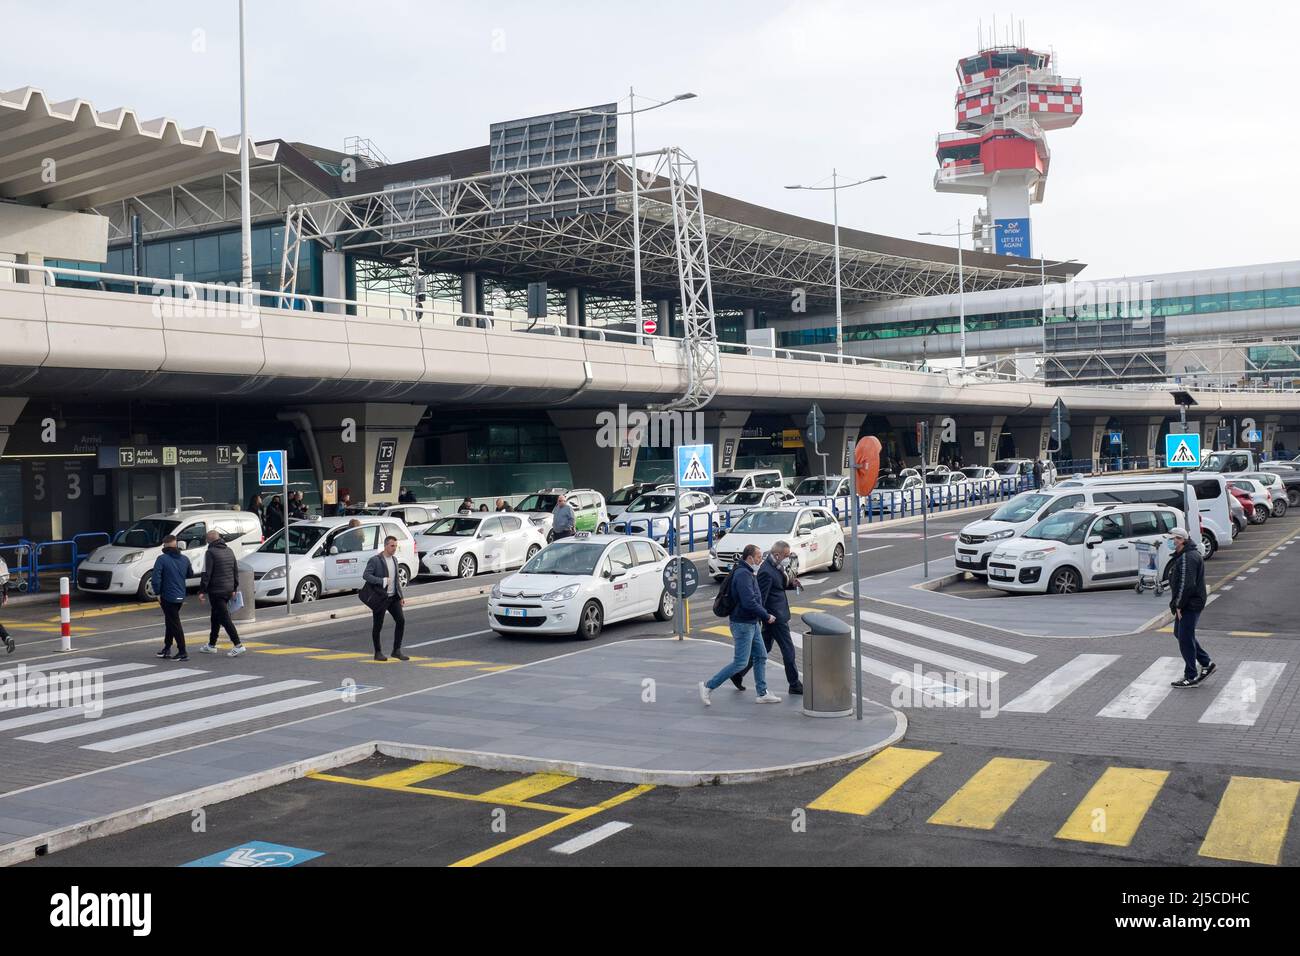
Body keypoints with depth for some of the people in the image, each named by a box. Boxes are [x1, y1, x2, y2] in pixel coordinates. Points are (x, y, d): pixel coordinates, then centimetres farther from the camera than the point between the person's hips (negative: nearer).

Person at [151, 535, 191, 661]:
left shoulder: (162, 559, -14)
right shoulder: (185, 559, 4)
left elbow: (156, 578, -18)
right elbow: (189, 575, 16)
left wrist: (157, 593, -8)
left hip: (168, 597, -6)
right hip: (181, 597, 6)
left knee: (175, 624, -2)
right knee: (170, 622, 20)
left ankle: (182, 653, -2)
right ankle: (167, 649, 28)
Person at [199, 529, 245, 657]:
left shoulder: (211, 552, -12)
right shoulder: (229, 551, 12)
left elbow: (206, 573, -16)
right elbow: (236, 571, 16)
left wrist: (202, 591, -14)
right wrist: (234, 588, 22)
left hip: (216, 591, -8)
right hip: (228, 590, 8)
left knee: (224, 618, -8)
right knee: (216, 617, 20)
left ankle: (238, 645, -16)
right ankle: (211, 645, 28)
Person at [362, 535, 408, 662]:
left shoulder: (394, 560, 13)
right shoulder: (375, 560, -9)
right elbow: (366, 575, -19)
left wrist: (401, 596, 14)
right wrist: (382, 581, -26)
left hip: (393, 597, 6)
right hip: (380, 598, -6)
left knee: (401, 621, -4)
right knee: (378, 626, 3)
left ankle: (396, 650, 5)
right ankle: (378, 653, 16)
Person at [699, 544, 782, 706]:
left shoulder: (748, 573, 13)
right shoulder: (743, 574, -20)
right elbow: (749, 603, -27)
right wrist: (766, 616, -16)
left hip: (751, 623, 10)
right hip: (742, 624, -10)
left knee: (761, 656, 12)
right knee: (740, 662, -7)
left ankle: (763, 693, 19)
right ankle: (708, 686, 0)